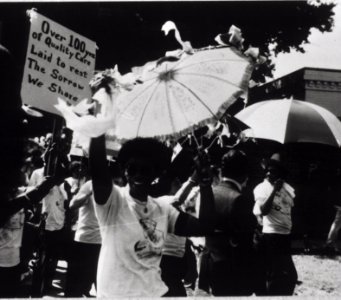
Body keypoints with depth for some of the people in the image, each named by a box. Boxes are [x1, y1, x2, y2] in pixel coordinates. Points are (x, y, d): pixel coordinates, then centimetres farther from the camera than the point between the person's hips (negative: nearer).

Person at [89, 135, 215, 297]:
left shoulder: (163, 207, 3)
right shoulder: (114, 200, -11)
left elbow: (204, 226, -6)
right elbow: (98, 172, -31)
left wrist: (204, 178, -12)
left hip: (154, 292, 5)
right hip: (116, 293, -4)